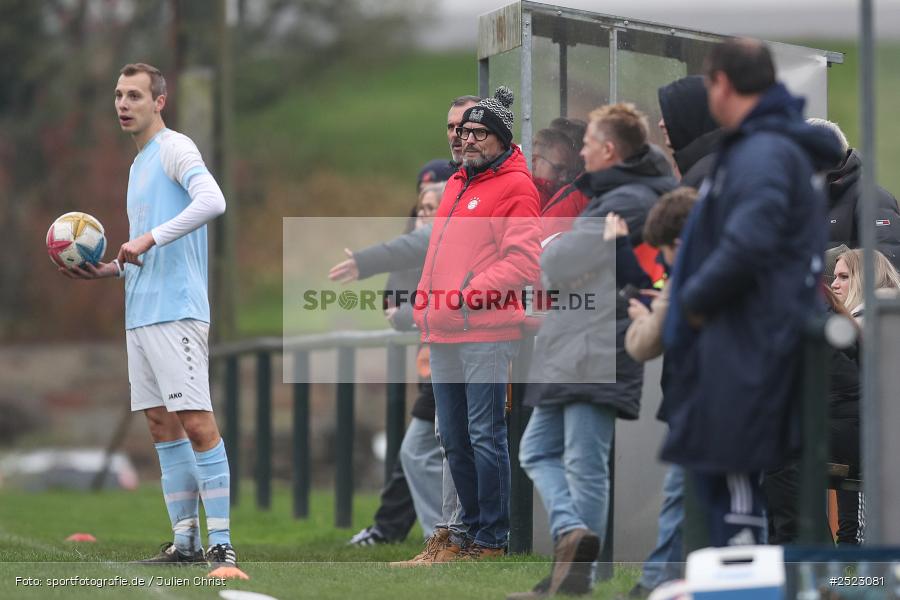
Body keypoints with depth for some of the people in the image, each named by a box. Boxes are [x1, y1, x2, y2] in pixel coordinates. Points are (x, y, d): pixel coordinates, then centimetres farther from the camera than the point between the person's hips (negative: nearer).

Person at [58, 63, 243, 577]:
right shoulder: (139, 163, 22)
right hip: (140, 315, 10)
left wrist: (149, 238, -24)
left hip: (176, 310, -10)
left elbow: (212, 201, -24)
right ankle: (185, 541, 11)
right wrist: (113, 270, 13)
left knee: (196, 422, -13)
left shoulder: (174, 149, -6)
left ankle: (222, 545, -14)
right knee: (162, 424, 8)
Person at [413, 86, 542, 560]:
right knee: (454, 438, 12)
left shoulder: (514, 187, -6)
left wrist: (471, 294, -19)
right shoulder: (457, 184, 20)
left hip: (486, 332, -9)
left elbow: (523, 263, -14)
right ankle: (472, 526, 21)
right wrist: (426, 303, 16)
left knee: (485, 435, -7)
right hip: (443, 333, 9)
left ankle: (492, 538, -3)